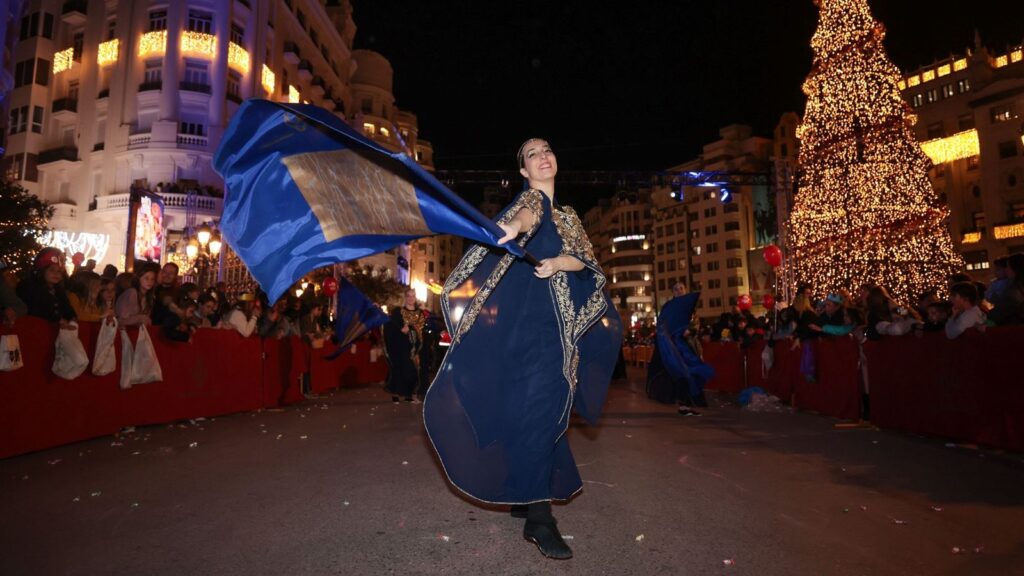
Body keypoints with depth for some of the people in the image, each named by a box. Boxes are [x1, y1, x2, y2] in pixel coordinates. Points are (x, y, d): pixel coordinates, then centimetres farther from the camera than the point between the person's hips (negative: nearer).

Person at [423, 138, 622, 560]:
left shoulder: (568, 217, 23)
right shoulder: (529, 198, 4)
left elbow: (586, 259, 6)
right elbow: (528, 215, -23)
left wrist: (559, 262, -16)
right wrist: (514, 228, -47)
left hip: (559, 319, 7)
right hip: (527, 313, -7)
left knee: (546, 403, 11)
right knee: (537, 403, -17)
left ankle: (524, 495, 25)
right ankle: (537, 514, -14)